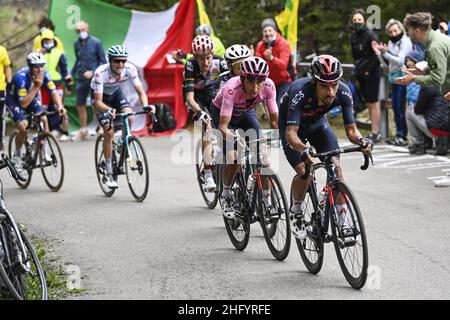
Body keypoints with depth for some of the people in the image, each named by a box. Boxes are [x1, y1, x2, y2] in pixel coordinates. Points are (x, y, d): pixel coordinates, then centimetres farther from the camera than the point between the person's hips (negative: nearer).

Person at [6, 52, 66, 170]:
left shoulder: (44, 74, -22)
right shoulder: (21, 77, -36)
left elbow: (54, 92, -25)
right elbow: (23, 103, -39)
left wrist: (60, 106, -43)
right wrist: (36, 87, -45)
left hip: (31, 98, 5)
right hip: (14, 99, -5)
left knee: (44, 119, -18)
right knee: (23, 128, -22)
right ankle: (17, 155, 2)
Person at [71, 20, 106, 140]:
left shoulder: (96, 42, -7)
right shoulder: (77, 44, 8)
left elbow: (103, 61, -5)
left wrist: (93, 72, -16)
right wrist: (71, 74, 10)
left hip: (94, 78, -5)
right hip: (81, 79, 5)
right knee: (80, 106, 7)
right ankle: (83, 130, 19)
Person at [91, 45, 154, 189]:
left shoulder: (130, 69, -28)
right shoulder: (101, 73, -37)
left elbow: (141, 92, -26)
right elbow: (98, 101, -36)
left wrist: (146, 106, -46)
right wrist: (108, 110, -57)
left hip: (116, 92, 3)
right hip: (100, 96, -3)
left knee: (129, 117, -26)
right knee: (109, 132, -15)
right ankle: (109, 175, -6)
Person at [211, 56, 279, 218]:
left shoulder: (268, 86, -32)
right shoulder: (232, 89, -41)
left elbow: (274, 120, -25)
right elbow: (223, 126, -42)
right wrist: (237, 140, -59)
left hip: (246, 112, 3)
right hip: (222, 112, -3)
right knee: (233, 160, -15)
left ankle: (265, 194, 2)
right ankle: (226, 195, 12)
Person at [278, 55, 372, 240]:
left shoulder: (343, 93, -29)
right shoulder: (300, 92, -40)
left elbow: (351, 130, -23)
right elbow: (291, 133, -44)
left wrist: (361, 141, -45)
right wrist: (303, 150, -64)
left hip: (317, 122, 3)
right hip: (291, 124, -3)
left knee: (335, 167, -15)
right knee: (305, 172, -20)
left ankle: (342, 222, -8)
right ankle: (296, 213, 9)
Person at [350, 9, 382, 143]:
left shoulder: (370, 35, -15)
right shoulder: (353, 36, 8)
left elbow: (377, 55, -16)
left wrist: (368, 69, -14)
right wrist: (358, 67, 10)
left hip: (372, 73, -8)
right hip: (361, 73, 8)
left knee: (373, 103, -4)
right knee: (368, 104, 10)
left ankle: (376, 133, 0)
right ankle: (374, 132, 15)